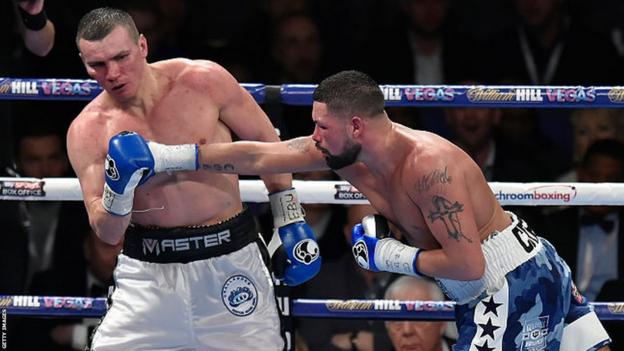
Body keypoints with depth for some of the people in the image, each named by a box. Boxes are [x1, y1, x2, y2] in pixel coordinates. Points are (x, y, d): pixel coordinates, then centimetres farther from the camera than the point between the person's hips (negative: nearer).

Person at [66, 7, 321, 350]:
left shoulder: (203, 81, -9)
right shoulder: (86, 132, -7)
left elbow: (266, 141, 5)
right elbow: (107, 233, -8)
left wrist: (290, 222, 6)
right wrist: (117, 190, -28)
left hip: (230, 255, 0)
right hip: (149, 266, 1)